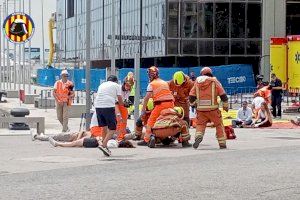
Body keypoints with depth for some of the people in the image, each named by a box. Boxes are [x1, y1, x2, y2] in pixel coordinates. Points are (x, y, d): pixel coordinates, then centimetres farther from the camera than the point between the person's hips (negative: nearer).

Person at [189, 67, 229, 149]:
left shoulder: (197, 82, 9)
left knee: (200, 124, 12)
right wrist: (225, 106, 13)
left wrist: (194, 104, 28)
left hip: (201, 109, 1)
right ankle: (222, 143, 12)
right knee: (219, 125, 12)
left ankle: (198, 136, -17)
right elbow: (223, 95, 0)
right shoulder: (214, 81, 3)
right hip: (213, 108, -1)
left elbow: (191, 96, 9)